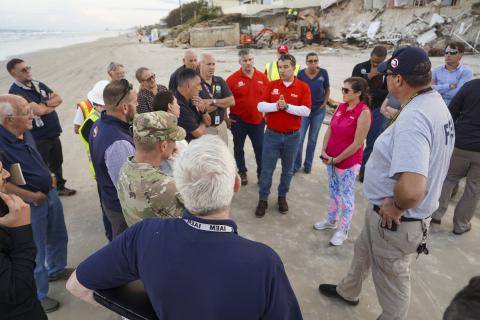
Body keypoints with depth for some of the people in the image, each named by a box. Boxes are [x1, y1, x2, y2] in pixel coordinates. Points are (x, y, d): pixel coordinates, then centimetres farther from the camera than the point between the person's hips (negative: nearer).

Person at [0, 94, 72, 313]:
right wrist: (31, 197, -21)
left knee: (58, 237, 27)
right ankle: (37, 296, 34)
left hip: (50, 194, 8)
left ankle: (56, 270, 53)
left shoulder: (25, 132, -3)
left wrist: (49, 176, 5)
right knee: (35, 252, 11)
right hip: (31, 205, -8)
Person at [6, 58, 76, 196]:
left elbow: (59, 98, 4)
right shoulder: (15, 91, -16)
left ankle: (60, 187, 38)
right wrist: (52, 104, -6)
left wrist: (45, 103, -14)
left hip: (53, 133, 7)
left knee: (57, 162, 21)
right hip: (38, 137, -7)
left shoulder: (38, 84, 8)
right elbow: (38, 110, -25)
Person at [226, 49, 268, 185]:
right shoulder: (232, 79, -9)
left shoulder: (262, 77, -1)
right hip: (238, 120, -1)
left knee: (260, 148, 9)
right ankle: (242, 172, 31)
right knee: (238, 148, 12)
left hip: (258, 120, 2)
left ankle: (261, 173, 25)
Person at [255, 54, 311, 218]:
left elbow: (306, 111, -16)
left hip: (292, 136, 0)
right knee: (267, 169, 5)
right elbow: (260, 106, -8)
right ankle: (263, 200, 19)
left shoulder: (303, 87, -4)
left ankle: (282, 197, 33)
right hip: (272, 134, 1)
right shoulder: (272, 85, 2)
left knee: (287, 169, 14)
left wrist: (286, 106, -25)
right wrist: (276, 106, -24)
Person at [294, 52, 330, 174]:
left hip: (319, 111, 1)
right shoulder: (301, 73, -12)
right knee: (299, 138, -2)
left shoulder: (323, 72, -10)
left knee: (313, 139, 11)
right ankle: (296, 164, 14)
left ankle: (308, 164, 25)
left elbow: (327, 90, 3)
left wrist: (324, 104, -3)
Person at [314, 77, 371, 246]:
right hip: (330, 159, 7)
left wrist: (336, 159, -14)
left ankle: (343, 230, 22)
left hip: (348, 162, -6)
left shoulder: (364, 112, -17)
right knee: (334, 191, 20)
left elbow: (357, 144, -18)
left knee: (346, 195, 7)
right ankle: (331, 220, 39)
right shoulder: (341, 106, 3)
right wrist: (324, 151, -6)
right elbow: (330, 130, 7)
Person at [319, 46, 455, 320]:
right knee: (363, 251, 31)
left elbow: (411, 189, -44)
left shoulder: (413, 117, -32)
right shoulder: (435, 103, 1)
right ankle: (348, 291, 57)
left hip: (396, 221, -10)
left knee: (393, 282, 15)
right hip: (394, 213, 10)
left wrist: (396, 207, -23)